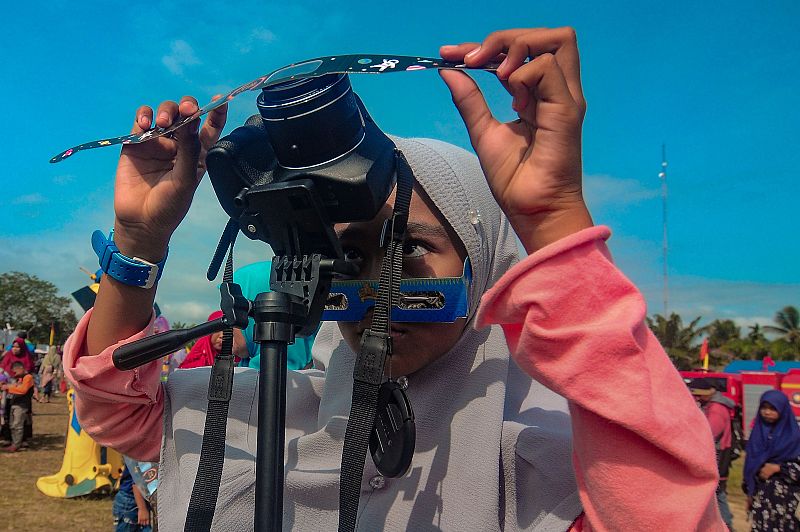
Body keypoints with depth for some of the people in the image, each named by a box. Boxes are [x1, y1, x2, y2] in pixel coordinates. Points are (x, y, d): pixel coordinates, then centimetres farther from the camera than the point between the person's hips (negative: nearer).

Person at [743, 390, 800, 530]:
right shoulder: (757, 432, 6)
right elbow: (749, 464, 10)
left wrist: (776, 468, -15)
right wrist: (749, 493, 9)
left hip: (784, 496, -3)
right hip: (760, 494, 4)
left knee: (781, 527, -5)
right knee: (760, 527, 3)